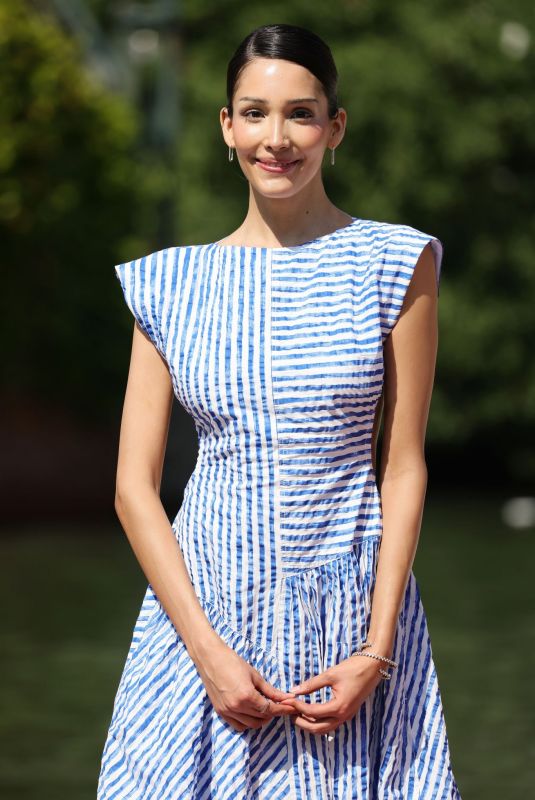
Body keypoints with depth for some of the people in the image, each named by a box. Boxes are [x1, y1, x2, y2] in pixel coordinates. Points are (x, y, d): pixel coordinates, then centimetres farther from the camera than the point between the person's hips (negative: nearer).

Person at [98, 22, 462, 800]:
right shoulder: (173, 284, 4)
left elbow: (404, 469, -1)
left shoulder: (396, 263, 0)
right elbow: (134, 487, 1)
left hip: (352, 615, -1)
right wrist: (209, 651, -9)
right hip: (208, 614, 1)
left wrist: (376, 652, -9)